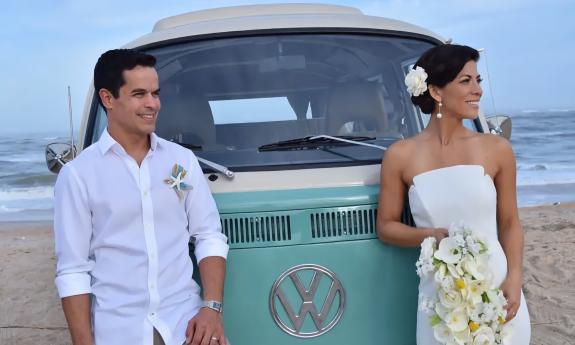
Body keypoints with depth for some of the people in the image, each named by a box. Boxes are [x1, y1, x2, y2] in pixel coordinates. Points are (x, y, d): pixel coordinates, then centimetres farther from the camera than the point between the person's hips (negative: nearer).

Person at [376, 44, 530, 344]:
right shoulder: (401, 156, -3)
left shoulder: (496, 149, 0)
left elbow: (509, 222, 6)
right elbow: (385, 226, 4)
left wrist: (514, 278, -8)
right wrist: (431, 235, -13)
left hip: (497, 293, 1)